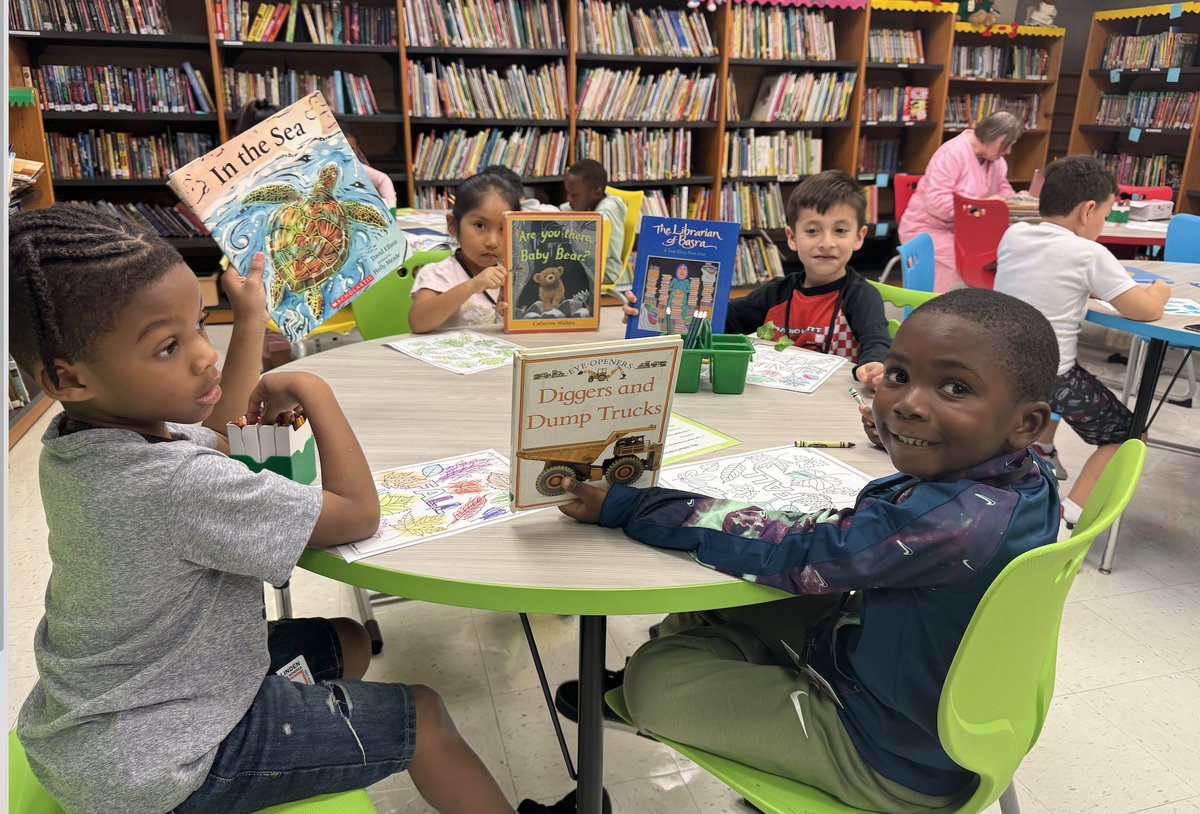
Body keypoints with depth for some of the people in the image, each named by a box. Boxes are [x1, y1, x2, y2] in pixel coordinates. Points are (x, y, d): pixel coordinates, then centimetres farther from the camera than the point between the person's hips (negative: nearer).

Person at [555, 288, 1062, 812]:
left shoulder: (951, 520, -38)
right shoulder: (1026, 478, -11)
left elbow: (782, 550, -30)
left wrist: (621, 507, -23)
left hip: (894, 764, -9)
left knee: (652, 674, -5)